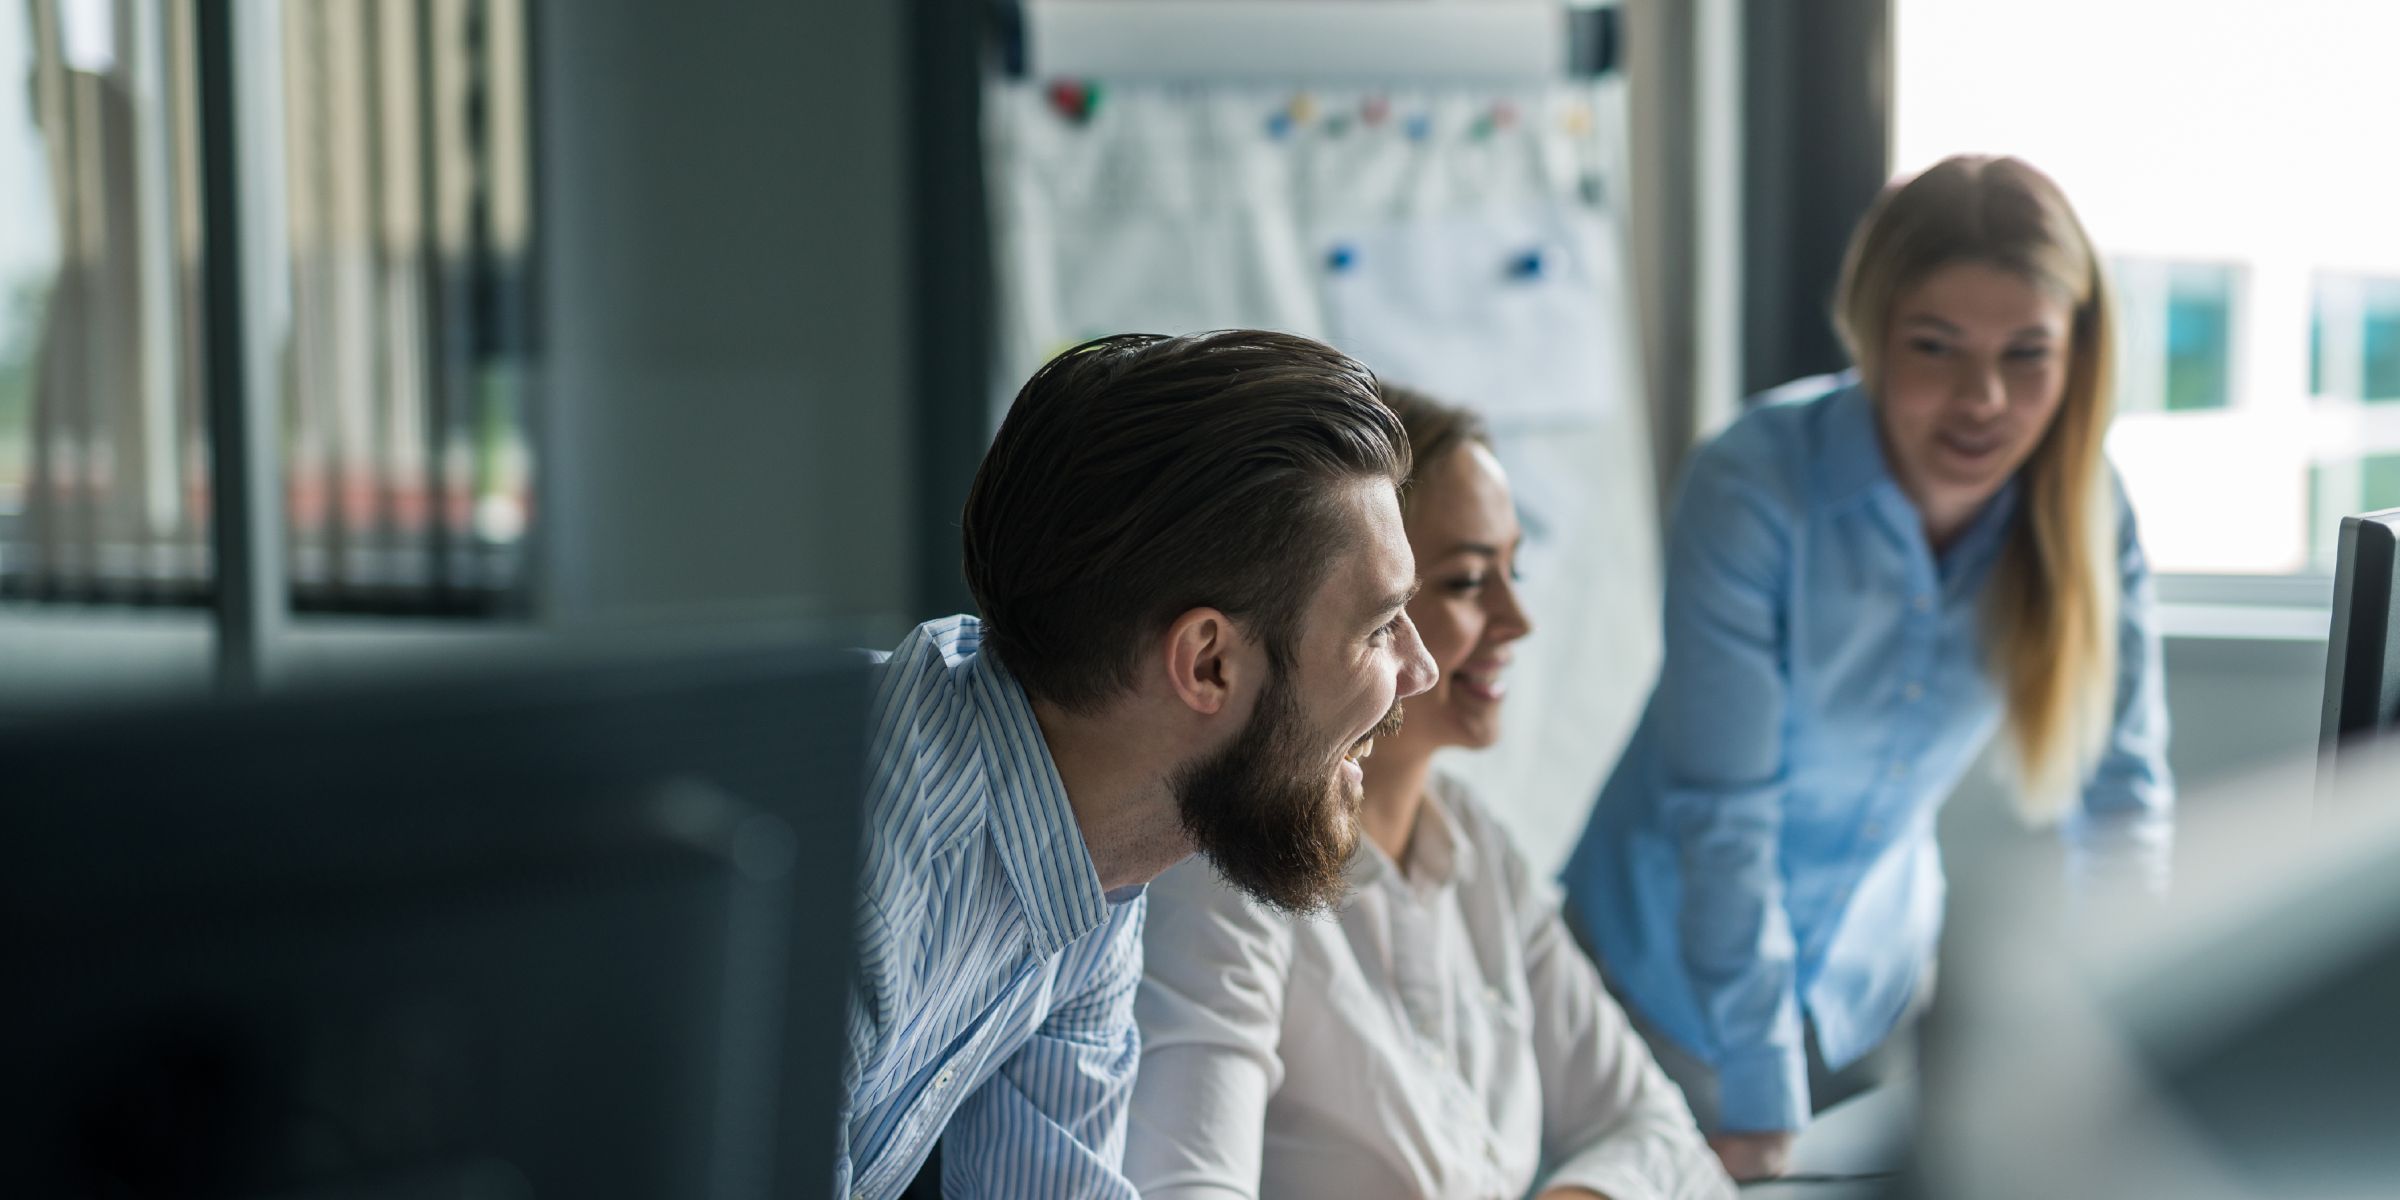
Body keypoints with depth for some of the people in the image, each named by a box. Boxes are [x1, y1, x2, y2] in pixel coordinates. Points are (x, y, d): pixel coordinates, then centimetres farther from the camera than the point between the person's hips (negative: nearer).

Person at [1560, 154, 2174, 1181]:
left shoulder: (2083, 511, -13)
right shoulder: (1751, 491, -27)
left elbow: (2121, 793, -4)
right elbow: (1723, 812, -25)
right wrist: (1759, 1106, -23)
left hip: (1876, 972, 4)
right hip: (1682, 965, -4)